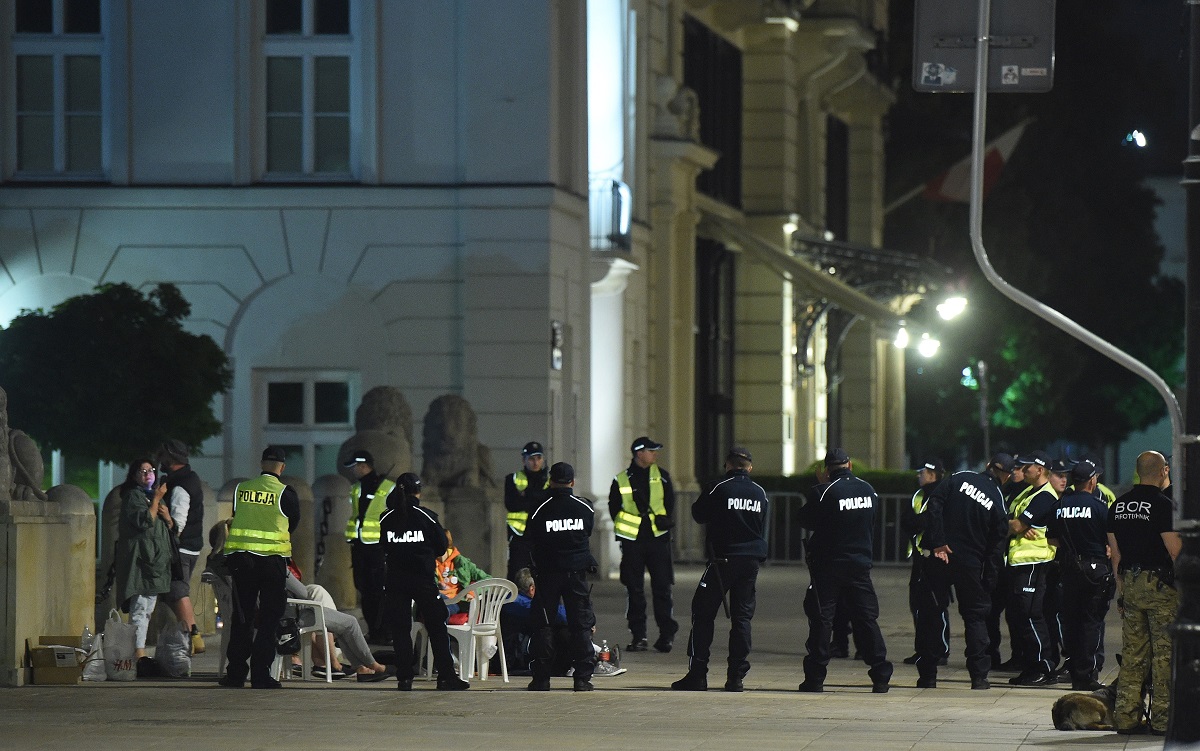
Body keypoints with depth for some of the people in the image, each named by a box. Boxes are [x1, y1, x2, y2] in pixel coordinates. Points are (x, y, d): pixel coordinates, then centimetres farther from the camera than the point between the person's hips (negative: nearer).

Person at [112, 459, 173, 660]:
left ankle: (141, 650, 10)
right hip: (139, 558, -9)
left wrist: (167, 517, 5)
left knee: (148, 608, 8)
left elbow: (169, 529, 26)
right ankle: (139, 652, -19)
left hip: (156, 559, 9)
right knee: (139, 607, -14)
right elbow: (144, 521, -17)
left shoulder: (154, 496, 23)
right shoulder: (133, 496, -3)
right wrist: (157, 499, -12)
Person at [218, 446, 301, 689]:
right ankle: (260, 675, -2)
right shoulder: (286, 494, -5)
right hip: (273, 558, -3)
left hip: (240, 557, 3)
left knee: (242, 617, 10)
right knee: (268, 619, 3)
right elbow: (293, 525, 7)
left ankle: (236, 673, 9)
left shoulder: (241, 489, 4)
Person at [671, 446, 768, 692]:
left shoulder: (719, 489, -8)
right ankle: (736, 676, 4)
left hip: (723, 559, -4)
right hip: (752, 560, 4)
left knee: (703, 613, 2)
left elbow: (698, 513, 1)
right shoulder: (760, 493, 6)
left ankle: (697, 674, -3)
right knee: (742, 615, 8)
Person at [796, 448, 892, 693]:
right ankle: (881, 677, 2)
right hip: (860, 564, 4)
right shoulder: (868, 490, 2)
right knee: (866, 618, 6)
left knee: (821, 618, 2)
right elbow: (873, 524, 12)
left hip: (828, 565, -4)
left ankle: (815, 678, 0)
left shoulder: (824, 492, -12)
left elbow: (806, 520, -3)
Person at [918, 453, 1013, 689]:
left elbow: (934, 505, -11)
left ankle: (927, 675, 8)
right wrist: (988, 582, 2)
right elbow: (997, 543, -1)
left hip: (940, 556, 0)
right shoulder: (998, 501, -1)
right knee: (976, 616, 12)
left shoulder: (959, 479, 0)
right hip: (971, 563, 0)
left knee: (930, 614, 8)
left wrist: (938, 543, -12)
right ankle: (979, 676, 5)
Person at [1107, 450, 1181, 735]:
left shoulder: (1118, 506, 9)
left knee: (1132, 654, 10)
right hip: (1160, 583, -7)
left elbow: (1116, 554, 13)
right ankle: (1162, 718, -2)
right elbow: (1176, 551, -16)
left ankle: (1126, 717, 9)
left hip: (1130, 583, 7)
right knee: (1165, 652, -1)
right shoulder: (1163, 505, -13)